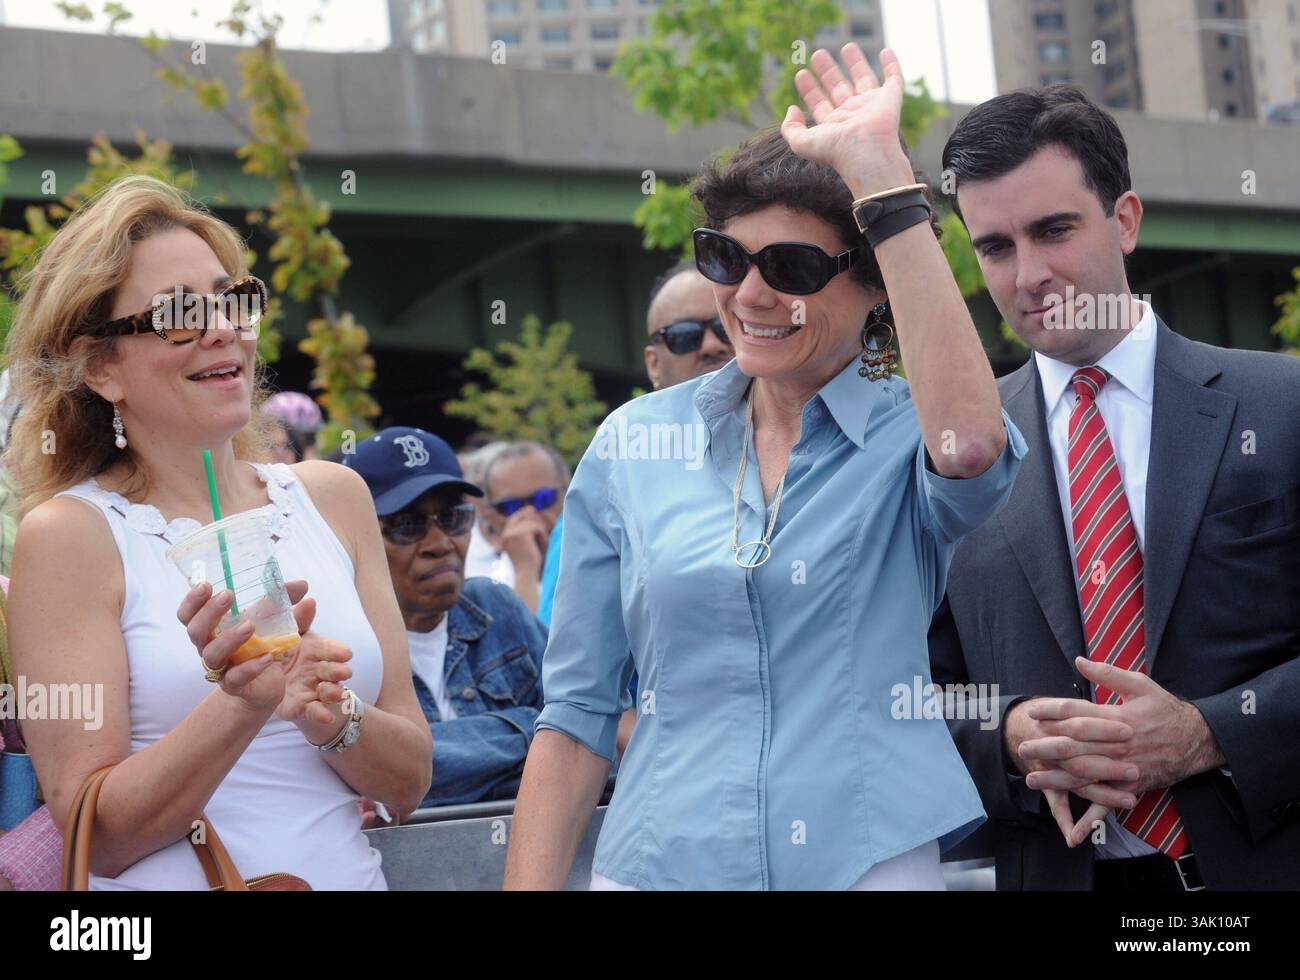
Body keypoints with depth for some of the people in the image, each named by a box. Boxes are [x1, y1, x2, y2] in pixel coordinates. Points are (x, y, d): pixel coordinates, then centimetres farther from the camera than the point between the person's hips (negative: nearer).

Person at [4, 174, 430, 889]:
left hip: (350, 875, 3)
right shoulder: (70, 534, -3)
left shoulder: (332, 497, 9)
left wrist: (332, 717, -9)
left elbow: (407, 785, 9)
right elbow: (98, 837, -7)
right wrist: (243, 704, -18)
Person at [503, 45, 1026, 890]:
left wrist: (880, 175, -24)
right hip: (659, 860, 2)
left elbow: (970, 447, -27)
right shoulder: (633, 443, 4)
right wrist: (529, 884, -2)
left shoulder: (905, 438, -2)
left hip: (871, 860, -2)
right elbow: (579, 710, 6)